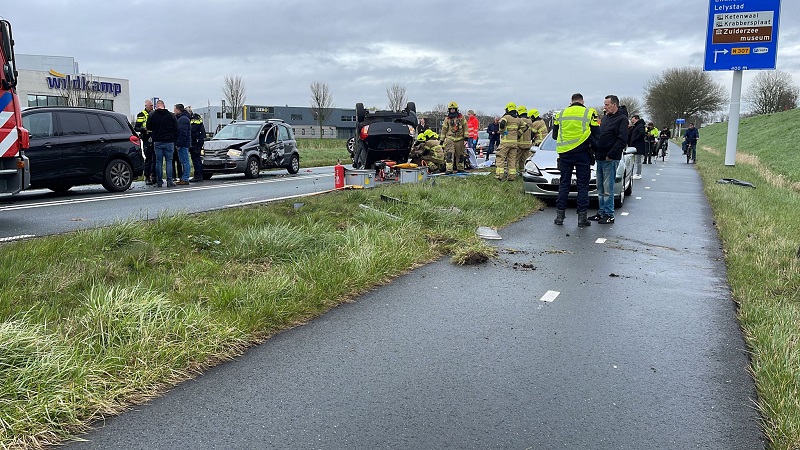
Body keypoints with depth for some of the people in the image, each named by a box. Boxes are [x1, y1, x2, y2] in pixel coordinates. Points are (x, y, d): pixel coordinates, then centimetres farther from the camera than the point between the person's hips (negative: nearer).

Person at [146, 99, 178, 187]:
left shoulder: (152, 115, 1)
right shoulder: (171, 115, 1)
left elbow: (148, 130, 5)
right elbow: (176, 130, 3)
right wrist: (175, 141, 10)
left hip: (157, 142, 1)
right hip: (169, 142, 0)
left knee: (159, 162, 5)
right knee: (169, 161, 2)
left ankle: (159, 181, 6)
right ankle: (169, 181, -3)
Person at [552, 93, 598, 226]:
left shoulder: (560, 114, 8)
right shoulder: (590, 113, 0)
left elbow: (555, 134, 13)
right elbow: (596, 134, 0)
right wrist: (591, 146, 18)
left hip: (565, 153, 2)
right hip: (582, 153, -2)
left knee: (564, 184, 9)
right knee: (582, 185, 3)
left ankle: (560, 215, 8)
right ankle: (582, 217, 2)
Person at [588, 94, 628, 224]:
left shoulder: (622, 119, -6)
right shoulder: (605, 117, 18)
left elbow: (622, 140, -14)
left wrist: (610, 155, -17)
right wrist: (595, 150, 10)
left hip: (610, 160, -8)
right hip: (600, 158, 8)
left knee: (608, 189, -5)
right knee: (600, 188, 11)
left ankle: (609, 215, 0)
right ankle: (601, 212, 18)